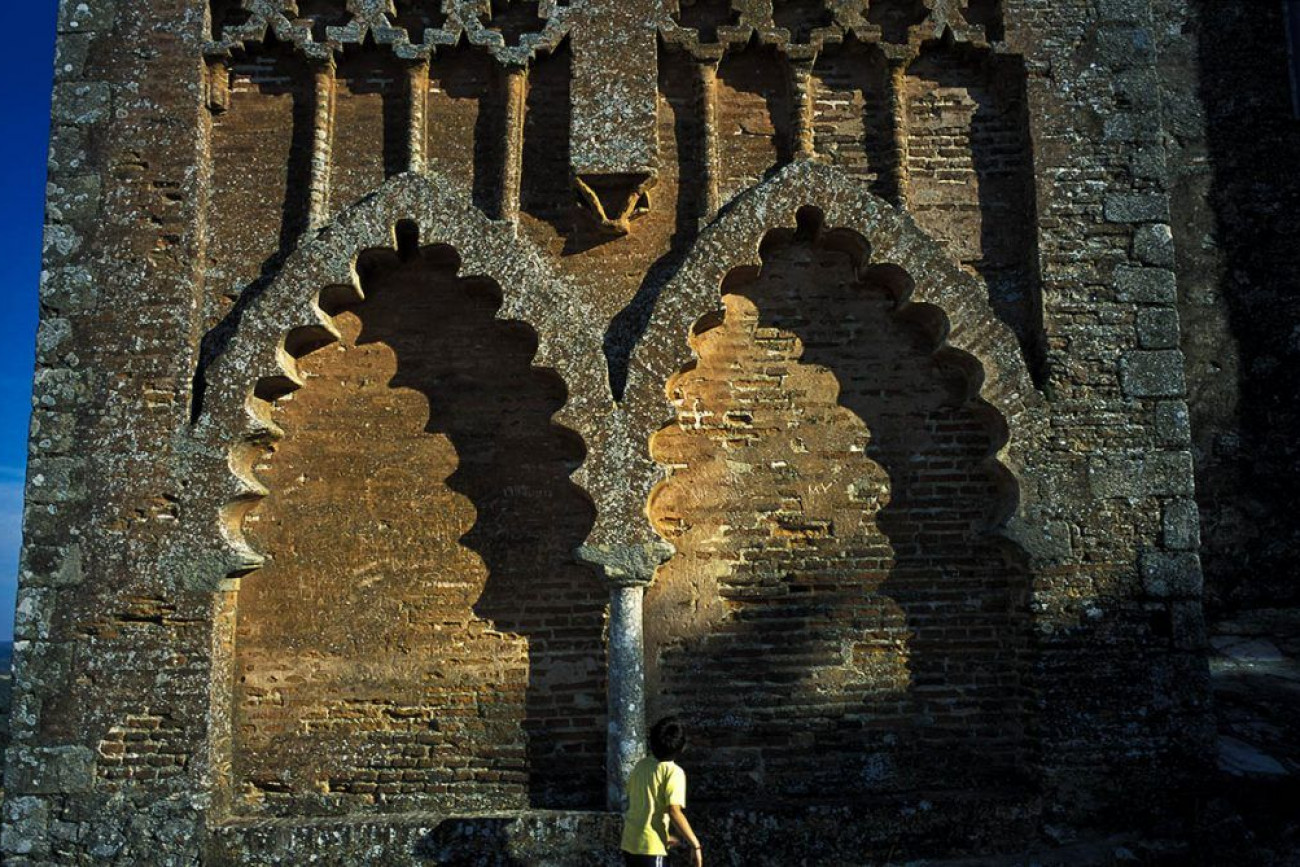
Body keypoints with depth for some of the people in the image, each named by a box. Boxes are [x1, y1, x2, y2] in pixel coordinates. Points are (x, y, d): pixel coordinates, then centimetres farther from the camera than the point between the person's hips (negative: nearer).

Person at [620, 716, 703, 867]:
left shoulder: (641, 765, 8)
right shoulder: (674, 772, -12)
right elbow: (674, 812, -21)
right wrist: (695, 845, -16)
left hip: (629, 842, 7)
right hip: (650, 846, -7)